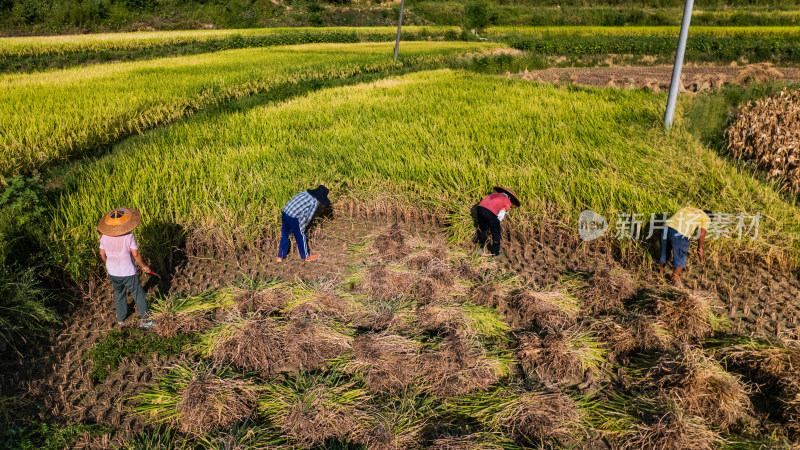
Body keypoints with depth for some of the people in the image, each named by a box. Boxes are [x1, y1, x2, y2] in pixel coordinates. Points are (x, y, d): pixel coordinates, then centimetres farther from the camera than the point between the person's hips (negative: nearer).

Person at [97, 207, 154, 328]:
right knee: (139, 295, 11)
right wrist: (144, 266, -2)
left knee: (118, 294, 26)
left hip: (113, 273, 5)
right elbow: (135, 254, -17)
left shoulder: (105, 236, -8)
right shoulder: (129, 236, -22)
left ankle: (120, 318, 41)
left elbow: (102, 253, 4)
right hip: (128, 273, -4)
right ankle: (145, 320, 17)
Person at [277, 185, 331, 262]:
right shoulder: (315, 202, -6)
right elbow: (308, 217, -4)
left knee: (284, 235, 21)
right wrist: (301, 229, 5)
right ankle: (305, 256, 30)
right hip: (294, 218, -7)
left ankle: (280, 256, 32)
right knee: (301, 237, 12)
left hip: (284, 213, 7)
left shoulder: (305, 193, 14)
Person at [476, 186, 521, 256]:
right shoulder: (508, 202, 17)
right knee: (496, 232, 12)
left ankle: (481, 246, 42)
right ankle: (495, 252, 18)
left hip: (480, 207, 6)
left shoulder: (495, 194, 33)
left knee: (482, 227, 27)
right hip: (490, 212, -5)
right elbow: (500, 216, 10)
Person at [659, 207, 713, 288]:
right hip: (680, 233, -6)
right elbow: (701, 234, 3)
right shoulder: (706, 218, 16)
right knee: (680, 256, 16)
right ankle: (675, 278, 27)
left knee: (665, 251, 25)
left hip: (667, 227, 6)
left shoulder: (687, 209, 32)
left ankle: (661, 272, 44)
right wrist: (700, 247, 17)